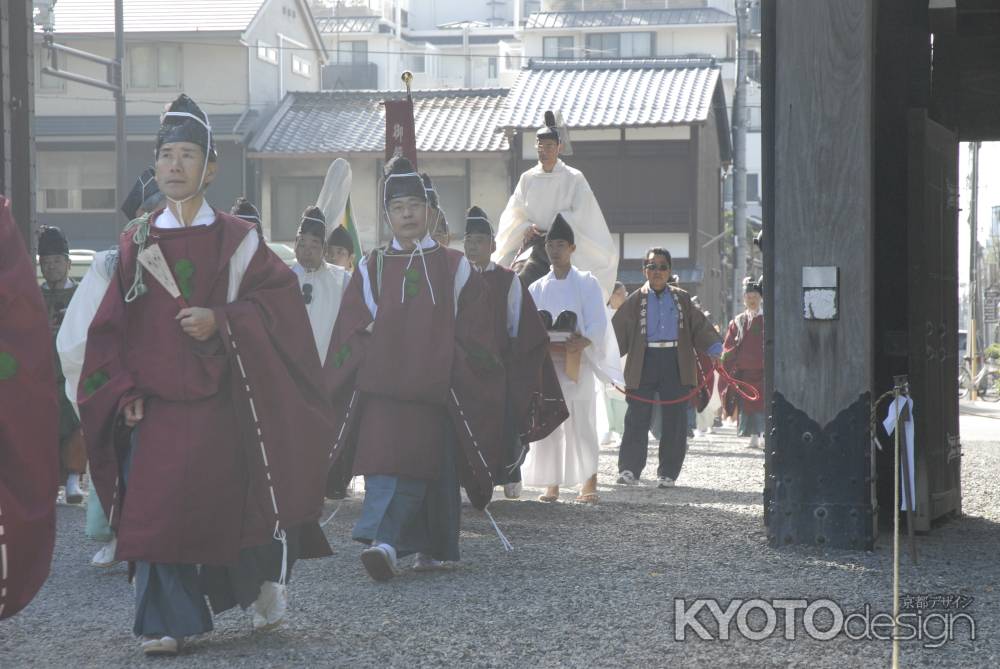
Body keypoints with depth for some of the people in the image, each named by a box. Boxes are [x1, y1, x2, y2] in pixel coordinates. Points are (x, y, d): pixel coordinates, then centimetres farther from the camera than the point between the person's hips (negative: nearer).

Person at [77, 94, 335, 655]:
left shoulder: (236, 240, 2)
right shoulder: (137, 243, 8)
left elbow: (279, 300, -4)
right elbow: (113, 325, 9)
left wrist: (221, 321, -17)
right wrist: (124, 392, -1)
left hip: (219, 403, -2)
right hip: (153, 404, 2)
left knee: (225, 501, 5)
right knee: (154, 510, -7)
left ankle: (265, 582, 33)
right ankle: (166, 624, -1)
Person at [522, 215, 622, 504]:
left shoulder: (587, 283, 5)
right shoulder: (537, 288, 13)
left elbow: (598, 324, -5)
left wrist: (581, 343, -25)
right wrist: (549, 345, -15)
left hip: (579, 363, -3)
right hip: (545, 364, 3)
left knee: (581, 424, -4)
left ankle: (589, 484, 2)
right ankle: (551, 484, 4)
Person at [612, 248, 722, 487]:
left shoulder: (682, 299, 13)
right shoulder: (636, 300, 8)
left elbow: (699, 325, 8)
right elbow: (618, 330, 4)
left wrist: (714, 347, -9)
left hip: (676, 362, 1)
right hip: (645, 362, -1)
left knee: (674, 420, 1)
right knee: (637, 417, -4)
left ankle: (668, 472, 9)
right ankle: (629, 469, 2)